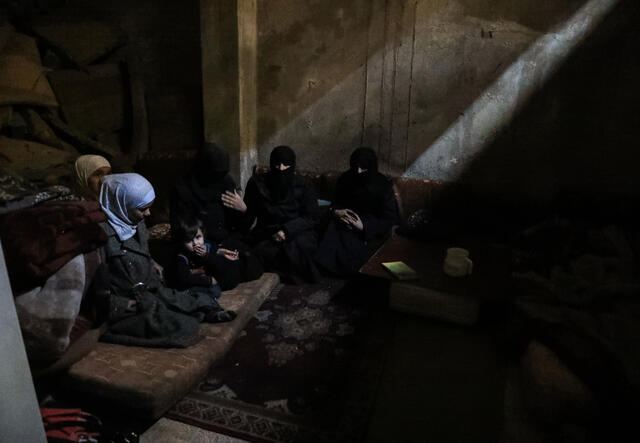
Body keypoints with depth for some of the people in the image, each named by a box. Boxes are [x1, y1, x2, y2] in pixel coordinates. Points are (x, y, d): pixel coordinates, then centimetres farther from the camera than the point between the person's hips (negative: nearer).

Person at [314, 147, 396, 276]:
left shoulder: (383, 186, -10)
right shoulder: (346, 179, 1)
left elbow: (388, 220, -10)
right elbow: (336, 202, 15)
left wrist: (364, 226, -25)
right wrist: (335, 211, -11)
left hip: (372, 229, -4)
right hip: (347, 218, 4)